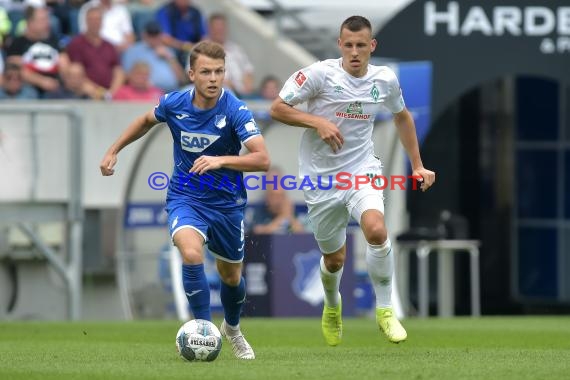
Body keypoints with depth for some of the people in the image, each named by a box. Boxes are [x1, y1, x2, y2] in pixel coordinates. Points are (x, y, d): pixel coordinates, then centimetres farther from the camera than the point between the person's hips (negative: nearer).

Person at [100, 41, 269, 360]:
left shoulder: (236, 111, -21)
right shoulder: (174, 104, -12)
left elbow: (262, 159, -31)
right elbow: (147, 121, 13)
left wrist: (221, 160, -44)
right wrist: (114, 150, 13)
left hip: (227, 203, 0)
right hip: (185, 198, 0)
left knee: (231, 276, 17)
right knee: (192, 253, -30)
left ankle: (232, 329, 49)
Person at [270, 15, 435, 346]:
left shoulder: (385, 80, -2)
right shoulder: (320, 73, -14)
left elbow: (402, 117, 18)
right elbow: (278, 108, -10)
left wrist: (418, 165, 16)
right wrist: (318, 122, -24)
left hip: (363, 170, 1)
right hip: (321, 178, -1)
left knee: (376, 230, -29)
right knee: (334, 259, 9)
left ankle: (385, 311, -11)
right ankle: (332, 307, 45)